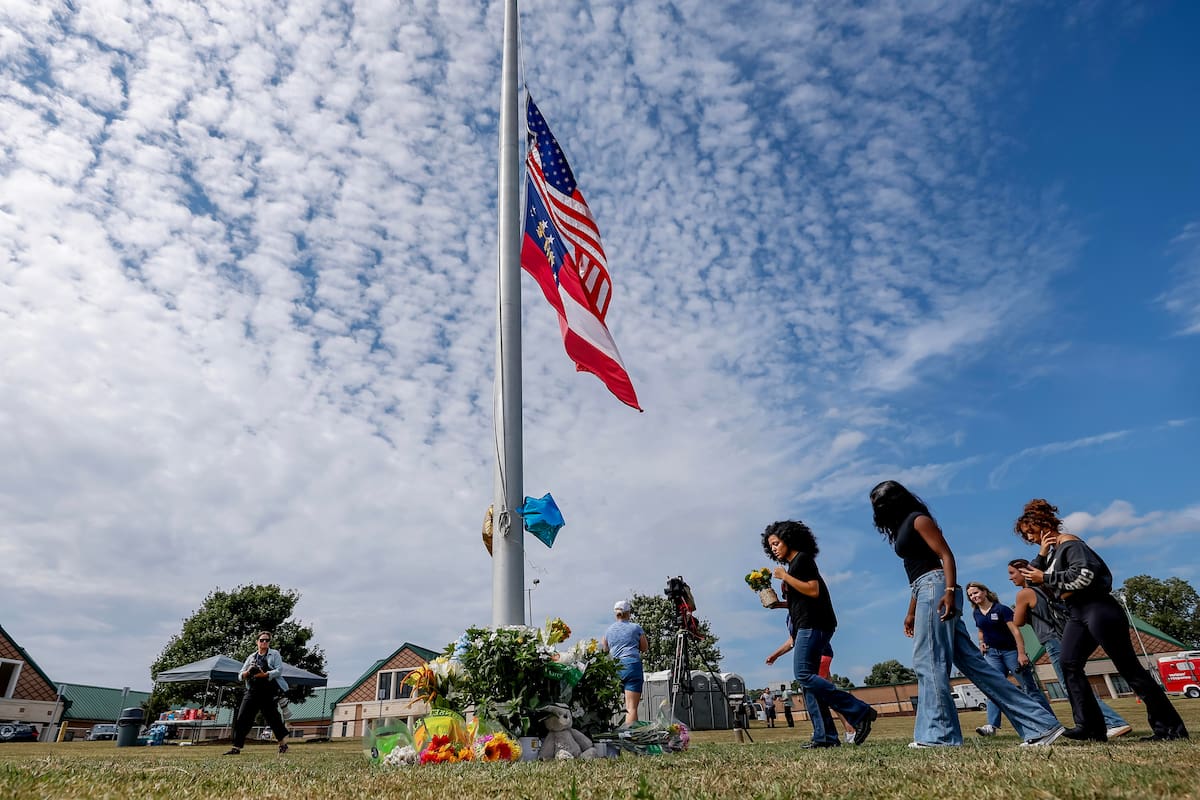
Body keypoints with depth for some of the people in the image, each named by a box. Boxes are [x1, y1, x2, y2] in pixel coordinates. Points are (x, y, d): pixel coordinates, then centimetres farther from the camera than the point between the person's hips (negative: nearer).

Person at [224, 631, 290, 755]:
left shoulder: (274, 654, 8)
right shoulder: (251, 657, 18)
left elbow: (279, 670, -5)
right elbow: (240, 676, 14)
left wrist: (265, 675, -19)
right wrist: (247, 672, -9)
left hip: (269, 694, -3)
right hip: (252, 692, 3)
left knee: (273, 718, 1)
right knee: (242, 719, -5)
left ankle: (283, 744, 16)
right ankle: (236, 747, 2)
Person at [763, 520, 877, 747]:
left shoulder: (802, 558, -5)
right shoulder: (793, 565, 22)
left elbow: (813, 590, -17)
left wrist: (785, 577, -13)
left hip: (813, 625, -10)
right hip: (805, 626, 10)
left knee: (804, 674, -17)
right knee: (807, 678, 2)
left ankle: (860, 711, -17)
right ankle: (825, 736, -1)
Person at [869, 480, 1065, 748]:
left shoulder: (918, 519, -1)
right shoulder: (902, 528, 25)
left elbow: (946, 555, -10)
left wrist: (950, 591, -24)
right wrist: (911, 612, 24)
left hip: (936, 589, -9)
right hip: (927, 592, 9)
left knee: (928, 661, -12)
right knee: (970, 661, 4)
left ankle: (937, 733, -12)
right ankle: (1039, 724, 5)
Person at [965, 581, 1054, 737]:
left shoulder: (1001, 609, -11)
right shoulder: (977, 613, 8)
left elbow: (1016, 631, -16)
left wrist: (1021, 653, -23)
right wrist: (981, 642, 5)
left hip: (1011, 651, -5)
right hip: (992, 654, 5)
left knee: (1030, 687, 0)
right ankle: (992, 725, -17)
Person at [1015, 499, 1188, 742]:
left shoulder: (1068, 542, -11)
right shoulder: (1052, 550, 16)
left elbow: (1084, 574, -23)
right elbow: (1030, 578, 12)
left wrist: (1045, 578, -18)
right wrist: (1041, 555, -2)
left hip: (1097, 609, -9)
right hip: (1076, 615, 9)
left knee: (1129, 667, -4)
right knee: (1069, 665, -3)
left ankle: (1169, 726, 6)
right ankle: (1090, 726, -7)